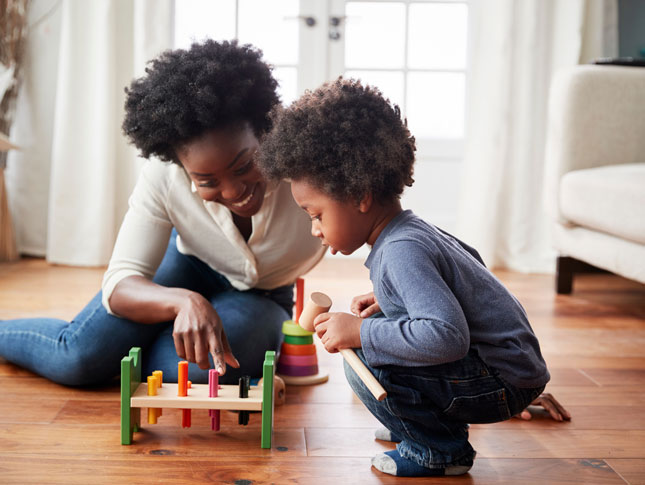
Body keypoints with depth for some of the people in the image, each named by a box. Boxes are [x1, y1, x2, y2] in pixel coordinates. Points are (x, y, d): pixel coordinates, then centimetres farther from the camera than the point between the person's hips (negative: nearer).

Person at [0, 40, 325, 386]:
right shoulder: (164, 176, -26)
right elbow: (121, 282, -27)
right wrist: (186, 301, -48)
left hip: (263, 298, 0)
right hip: (187, 267, 0)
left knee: (199, 365, -32)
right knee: (81, 356, -21)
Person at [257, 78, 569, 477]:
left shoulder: (402, 251, -25)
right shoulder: (412, 229, 5)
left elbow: (448, 337, -35)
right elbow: (469, 261, 23)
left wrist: (361, 333, -27)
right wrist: (387, 302, 13)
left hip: (504, 381, -10)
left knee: (364, 362, -22)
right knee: (375, 328, 15)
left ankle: (441, 448, -3)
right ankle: (417, 422, 22)